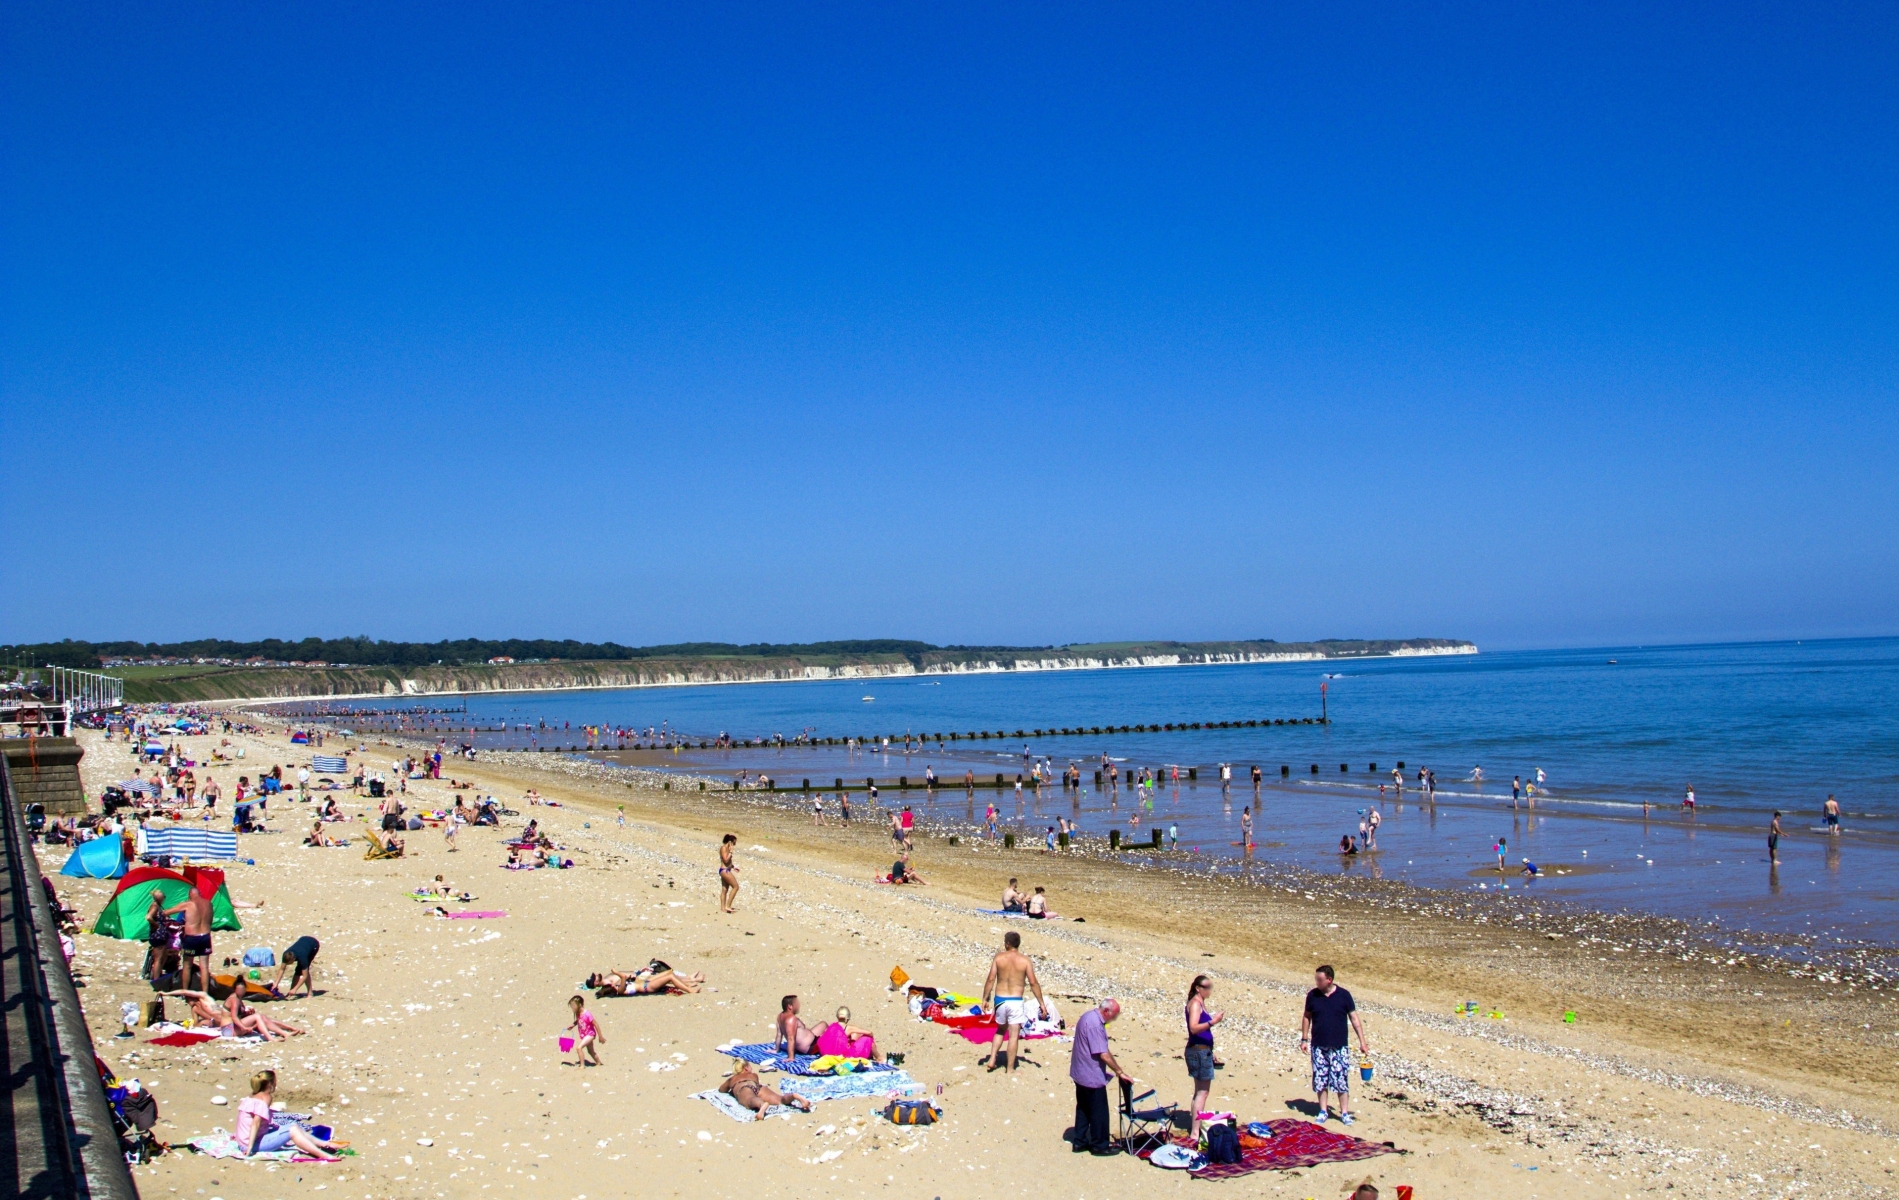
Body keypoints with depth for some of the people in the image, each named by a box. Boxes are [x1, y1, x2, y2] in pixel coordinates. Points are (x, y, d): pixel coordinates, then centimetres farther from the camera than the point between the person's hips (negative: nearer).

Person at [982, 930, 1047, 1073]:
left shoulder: (999, 957, -2)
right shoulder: (1025, 960, -5)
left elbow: (990, 979, -5)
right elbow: (1033, 983, -6)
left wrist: (985, 998, 4)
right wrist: (1042, 1003, 0)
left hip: (999, 999, 2)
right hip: (1016, 1001, -2)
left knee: (1001, 1029, 24)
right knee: (1014, 1035, 2)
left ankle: (993, 1059, 16)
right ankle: (1010, 1069, 4)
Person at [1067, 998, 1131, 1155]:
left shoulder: (1088, 1016, 7)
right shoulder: (1095, 1025, -25)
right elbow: (1103, 1055, -26)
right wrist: (1120, 1073, -17)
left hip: (1080, 1073, 10)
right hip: (1092, 1076, -10)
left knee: (1083, 1109, 17)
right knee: (1099, 1111, 3)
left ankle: (1080, 1142, 23)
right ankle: (1100, 1145, 12)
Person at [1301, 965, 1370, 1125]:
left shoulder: (1343, 995, -5)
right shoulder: (1312, 995, 0)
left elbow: (1354, 1019, 0)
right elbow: (1307, 1017, 11)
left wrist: (1362, 1042, -2)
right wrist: (1304, 1038, 6)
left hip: (1339, 1047, -2)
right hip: (1318, 1047, 2)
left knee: (1341, 1080, -1)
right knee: (1320, 1080, 5)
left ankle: (1344, 1113, 10)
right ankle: (1323, 1111, 18)